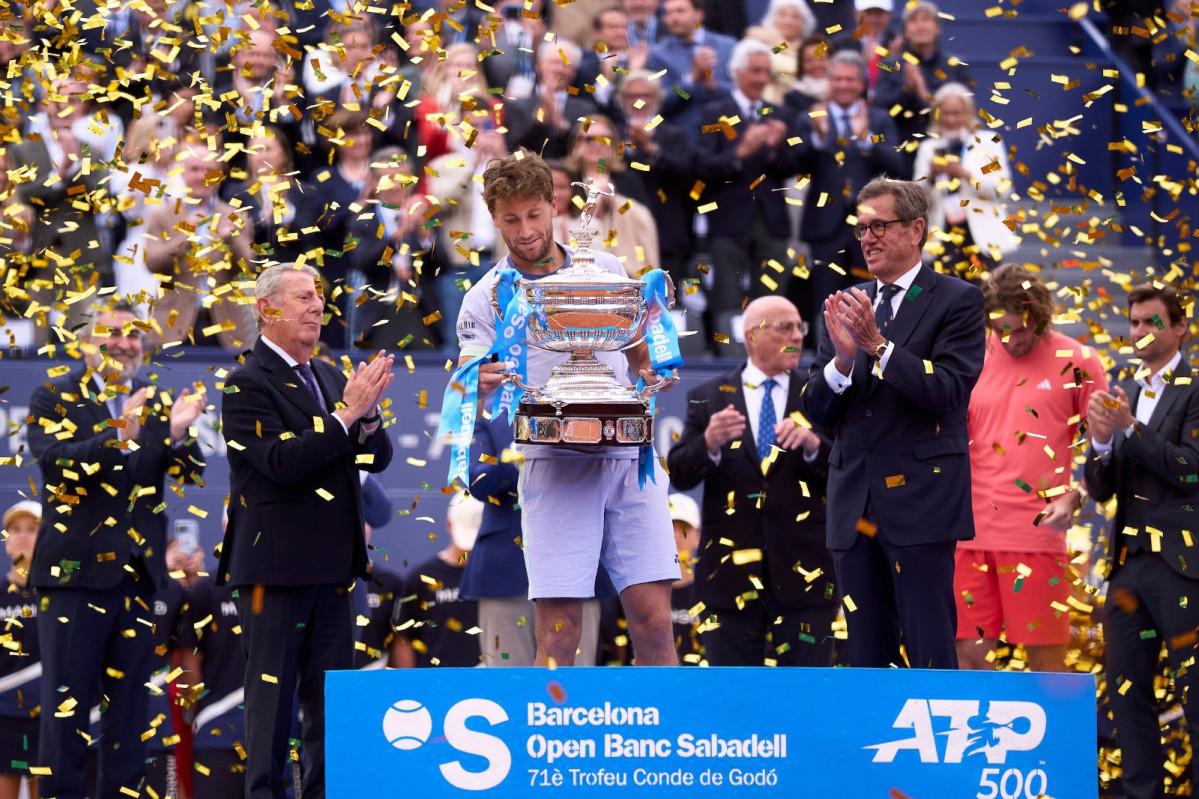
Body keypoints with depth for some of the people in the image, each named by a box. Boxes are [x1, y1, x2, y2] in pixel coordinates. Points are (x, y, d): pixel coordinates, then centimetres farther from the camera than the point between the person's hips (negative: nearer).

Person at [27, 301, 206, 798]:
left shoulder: (156, 404, 12)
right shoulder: (55, 399, 0)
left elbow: (190, 474, 3)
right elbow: (55, 459, -18)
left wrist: (179, 435, -19)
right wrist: (118, 437, -32)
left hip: (139, 571, 4)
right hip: (76, 570, -4)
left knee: (128, 701, 8)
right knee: (67, 701, -3)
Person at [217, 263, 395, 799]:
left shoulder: (330, 378, 14)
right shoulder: (247, 385, -8)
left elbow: (378, 459, 12)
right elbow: (282, 462, -20)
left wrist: (367, 412, -8)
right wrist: (347, 416, -22)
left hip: (332, 565, 7)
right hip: (275, 563, -7)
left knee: (332, 693, 8)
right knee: (272, 689, -3)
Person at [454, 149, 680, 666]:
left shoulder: (607, 269, 13)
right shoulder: (487, 297, 6)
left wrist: (653, 374, 0)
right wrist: (478, 386, -25)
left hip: (628, 456, 2)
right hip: (555, 463, -2)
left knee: (653, 617, -4)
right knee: (559, 628, -9)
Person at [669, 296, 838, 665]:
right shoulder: (707, 398, 8)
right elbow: (680, 476, 1)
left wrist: (814, 444, -19)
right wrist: (709, 443, -19)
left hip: (803, 566, 0)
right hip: (731, 566, 0)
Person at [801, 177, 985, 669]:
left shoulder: (956, 301, 0)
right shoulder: (847, 306, 16)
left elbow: (947, 392, -12)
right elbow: (815, 411, 10)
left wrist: (878, 345, -20)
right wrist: (842, 358, -10)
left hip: (920, 499, -6)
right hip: (855, 504, 6)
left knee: (930, 652, -9)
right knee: (867, 654, 7)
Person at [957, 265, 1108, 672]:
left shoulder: (1076, 361, 0)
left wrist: (1073, 498, -11)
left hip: (1037, 532, -4)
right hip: (972, 532, 4)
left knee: (1046, 655, -4)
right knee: (968, 651, 3)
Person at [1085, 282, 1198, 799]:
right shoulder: (1123, 392, 15)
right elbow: (1100, 488, 12)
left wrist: (1131, 428, -19)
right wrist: (1101, 441, -7)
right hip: (1129, 562, 6)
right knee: (1126, 688, 6)